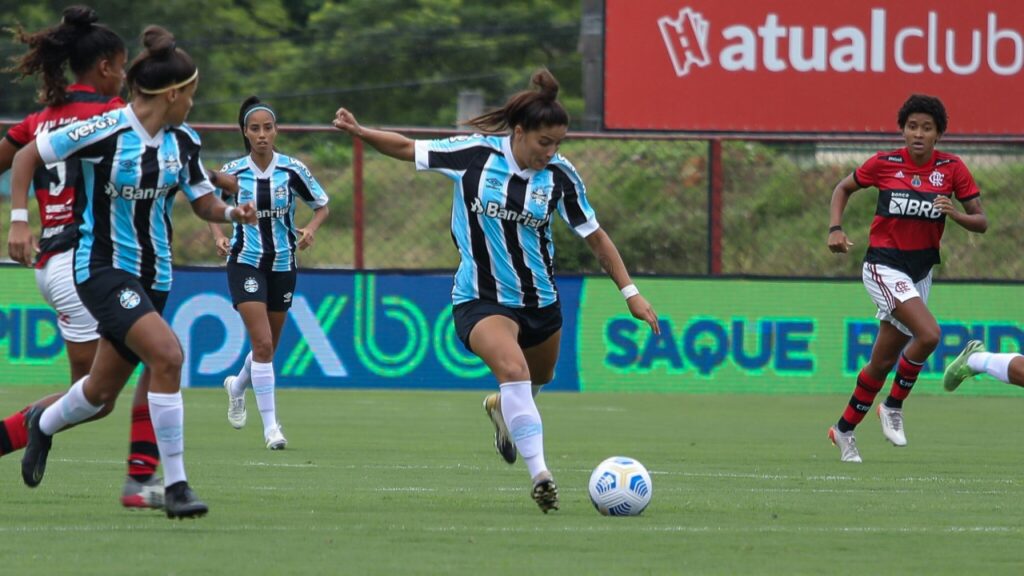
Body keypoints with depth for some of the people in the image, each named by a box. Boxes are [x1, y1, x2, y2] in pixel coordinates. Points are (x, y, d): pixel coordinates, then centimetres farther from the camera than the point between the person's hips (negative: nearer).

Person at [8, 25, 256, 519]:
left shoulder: (183, 142, 2)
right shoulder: (105, 131, -17)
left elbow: (203, 202, 12)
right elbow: (28, 156, -7)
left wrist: (231, 213, -9)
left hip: (152, 274, 7)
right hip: (103, 268, -7)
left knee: (102, 391, 16)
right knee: (167, 354, -27)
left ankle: (43, 424, 49)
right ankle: (175, 485, -21)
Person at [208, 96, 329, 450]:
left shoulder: (292, 170, -6)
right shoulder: (233, 172, -6)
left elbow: (322, 206, 4)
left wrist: (311, 229, -16)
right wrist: (219, 237, -10)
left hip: (283, 265, 2)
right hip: (246, 263, -2)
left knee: (268, 346, 14)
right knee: (262, 344, -16)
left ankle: (237, 387, 46)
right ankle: (270, 424, -12)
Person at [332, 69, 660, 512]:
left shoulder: (560, 176, -7)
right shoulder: (476, 154, -14)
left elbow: (595, 237, 3)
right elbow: (407, 149, -3)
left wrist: (630, 292, 1)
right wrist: (359, 132, -18)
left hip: (540, 299, 4)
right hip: (481, 299, -4)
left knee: (537, 379, 23)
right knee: (513, 368, -29)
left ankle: (502, 409, 60)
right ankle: (539, 475, -34)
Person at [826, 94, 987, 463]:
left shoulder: (952, 169, -2)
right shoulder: (884, 164, -6)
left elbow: (980, 222, 0)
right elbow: (843, 188, 10)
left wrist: (953, 213, -21)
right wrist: (836, 229, -5)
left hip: (920, 273, 4)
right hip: (884, 265, -4)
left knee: (883, 362, 10)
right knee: (928, 334, -25)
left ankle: (844, 429, 27)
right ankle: (893, 406, -5)